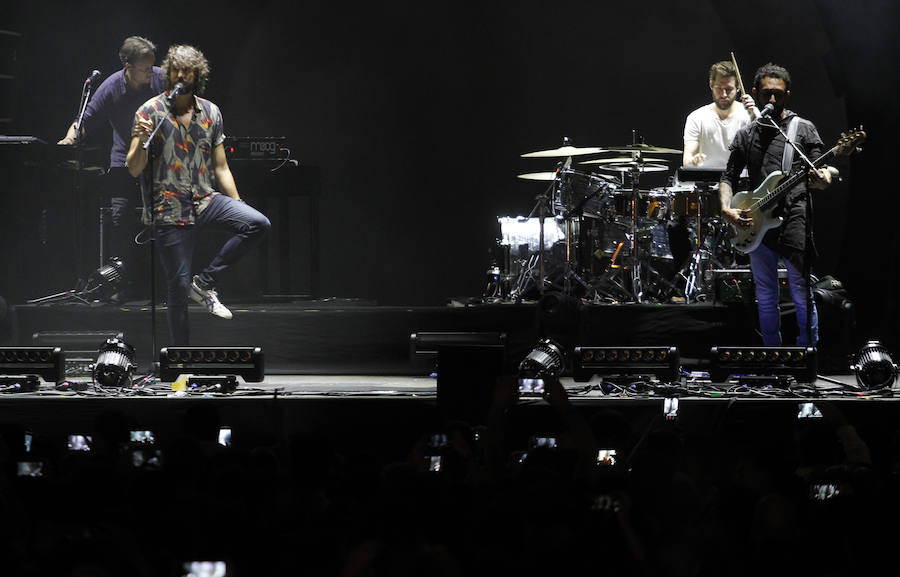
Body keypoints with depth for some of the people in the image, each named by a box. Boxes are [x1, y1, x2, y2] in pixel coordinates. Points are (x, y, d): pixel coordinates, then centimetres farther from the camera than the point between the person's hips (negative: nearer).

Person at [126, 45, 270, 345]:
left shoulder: (210, 112, 8)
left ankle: (205, 282, -7)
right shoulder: (151, 111, -3)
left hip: (206, 199, 4)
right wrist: (141, 140, -26)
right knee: (178, 288, -3)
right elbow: (134, 169, -7)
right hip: (171, 208, -4)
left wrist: (238, 207, 7)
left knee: (258, 224, -21)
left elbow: (220, 167, 13)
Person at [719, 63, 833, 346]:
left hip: (793, 219, -4)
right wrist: (726, 209, -4)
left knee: (802, 296, -7)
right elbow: (729, 177, 15)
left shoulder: (803, 129, 5)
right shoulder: (746, 135, 15)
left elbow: (816, 175, 1)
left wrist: (821, 180, -24)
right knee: (766, 297, 10)